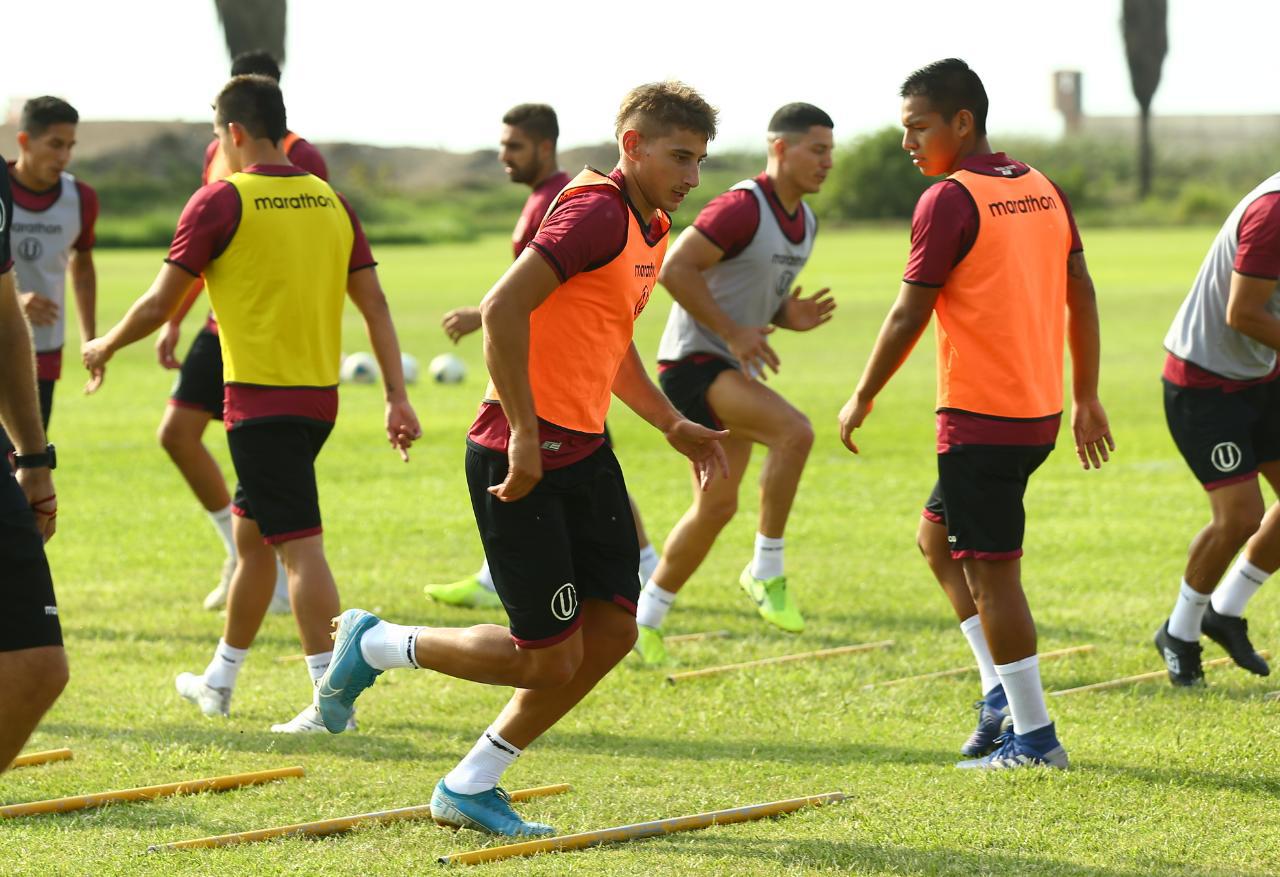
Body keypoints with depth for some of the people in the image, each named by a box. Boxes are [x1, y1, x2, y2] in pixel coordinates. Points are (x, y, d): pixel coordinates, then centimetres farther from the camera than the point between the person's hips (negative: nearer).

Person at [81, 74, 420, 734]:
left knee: (298, 543, -10)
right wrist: (397, 396, 8)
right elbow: (374, 304, 7)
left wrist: (103, 348, 10)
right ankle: (219, 681, 31)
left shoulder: (220, 201, -9)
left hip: (260, 400, -7)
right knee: (251, 533, 20)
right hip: (319, 395, 7)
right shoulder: (329, 201, 9)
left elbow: (159, 305, -7)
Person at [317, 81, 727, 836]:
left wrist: (673, 425, 21)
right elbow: (503, 308, -27)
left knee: (612, 630, 5)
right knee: (548, 656, -6)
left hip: (584, 450, 10)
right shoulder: (596, 213, -18)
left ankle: (471, 787, 16)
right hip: (522, 457, -10)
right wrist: (524, 433, -26)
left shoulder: (651, 230, 14)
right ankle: (376, 645, 16)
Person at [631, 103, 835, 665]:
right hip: (694, 362, -10)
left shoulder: (804, 222, 11)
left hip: (734, 369, 10)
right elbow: (676, 269, -23)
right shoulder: (743, 208, -18)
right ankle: (766, 571, -17)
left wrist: (793, 317, 1)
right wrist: (732, 332, -23)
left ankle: (646, 617, 22)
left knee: (717, 505, 10)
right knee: (794, 431, -28)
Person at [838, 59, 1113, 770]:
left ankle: (1033, 737, 0)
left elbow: (909, 315, -12)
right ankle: (1003, 686, 18)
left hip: (980, 418, -9)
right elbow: (1081, 297, 13)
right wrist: (1085, 400, 20)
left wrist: (863, 398, 0)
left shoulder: (949, 201, -12)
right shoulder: (1043, 190, 10)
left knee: (991, 572, -3)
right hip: (1039, 412, 9)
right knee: (937, 535, 22)